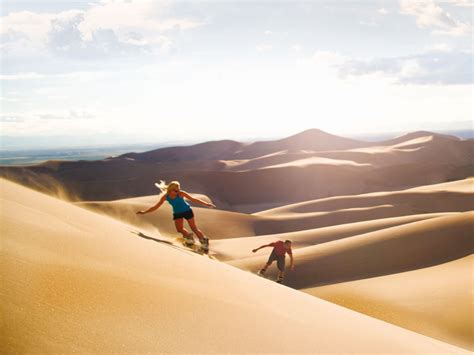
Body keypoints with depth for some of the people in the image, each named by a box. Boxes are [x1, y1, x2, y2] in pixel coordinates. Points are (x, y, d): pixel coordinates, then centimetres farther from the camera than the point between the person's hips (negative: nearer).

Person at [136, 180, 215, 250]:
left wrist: (205, 203, -25)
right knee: (180, 229, -10)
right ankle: (189, 236, 19)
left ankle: (204, 240, 12)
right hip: (177, 213, 3)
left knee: (194, 228, -3)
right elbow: (156, 206, -10)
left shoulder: (181, 193, -25)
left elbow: (193, 199, -22)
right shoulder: (165, 197, -18)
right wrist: (144, 212, -13)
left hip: (187, 211, -3)